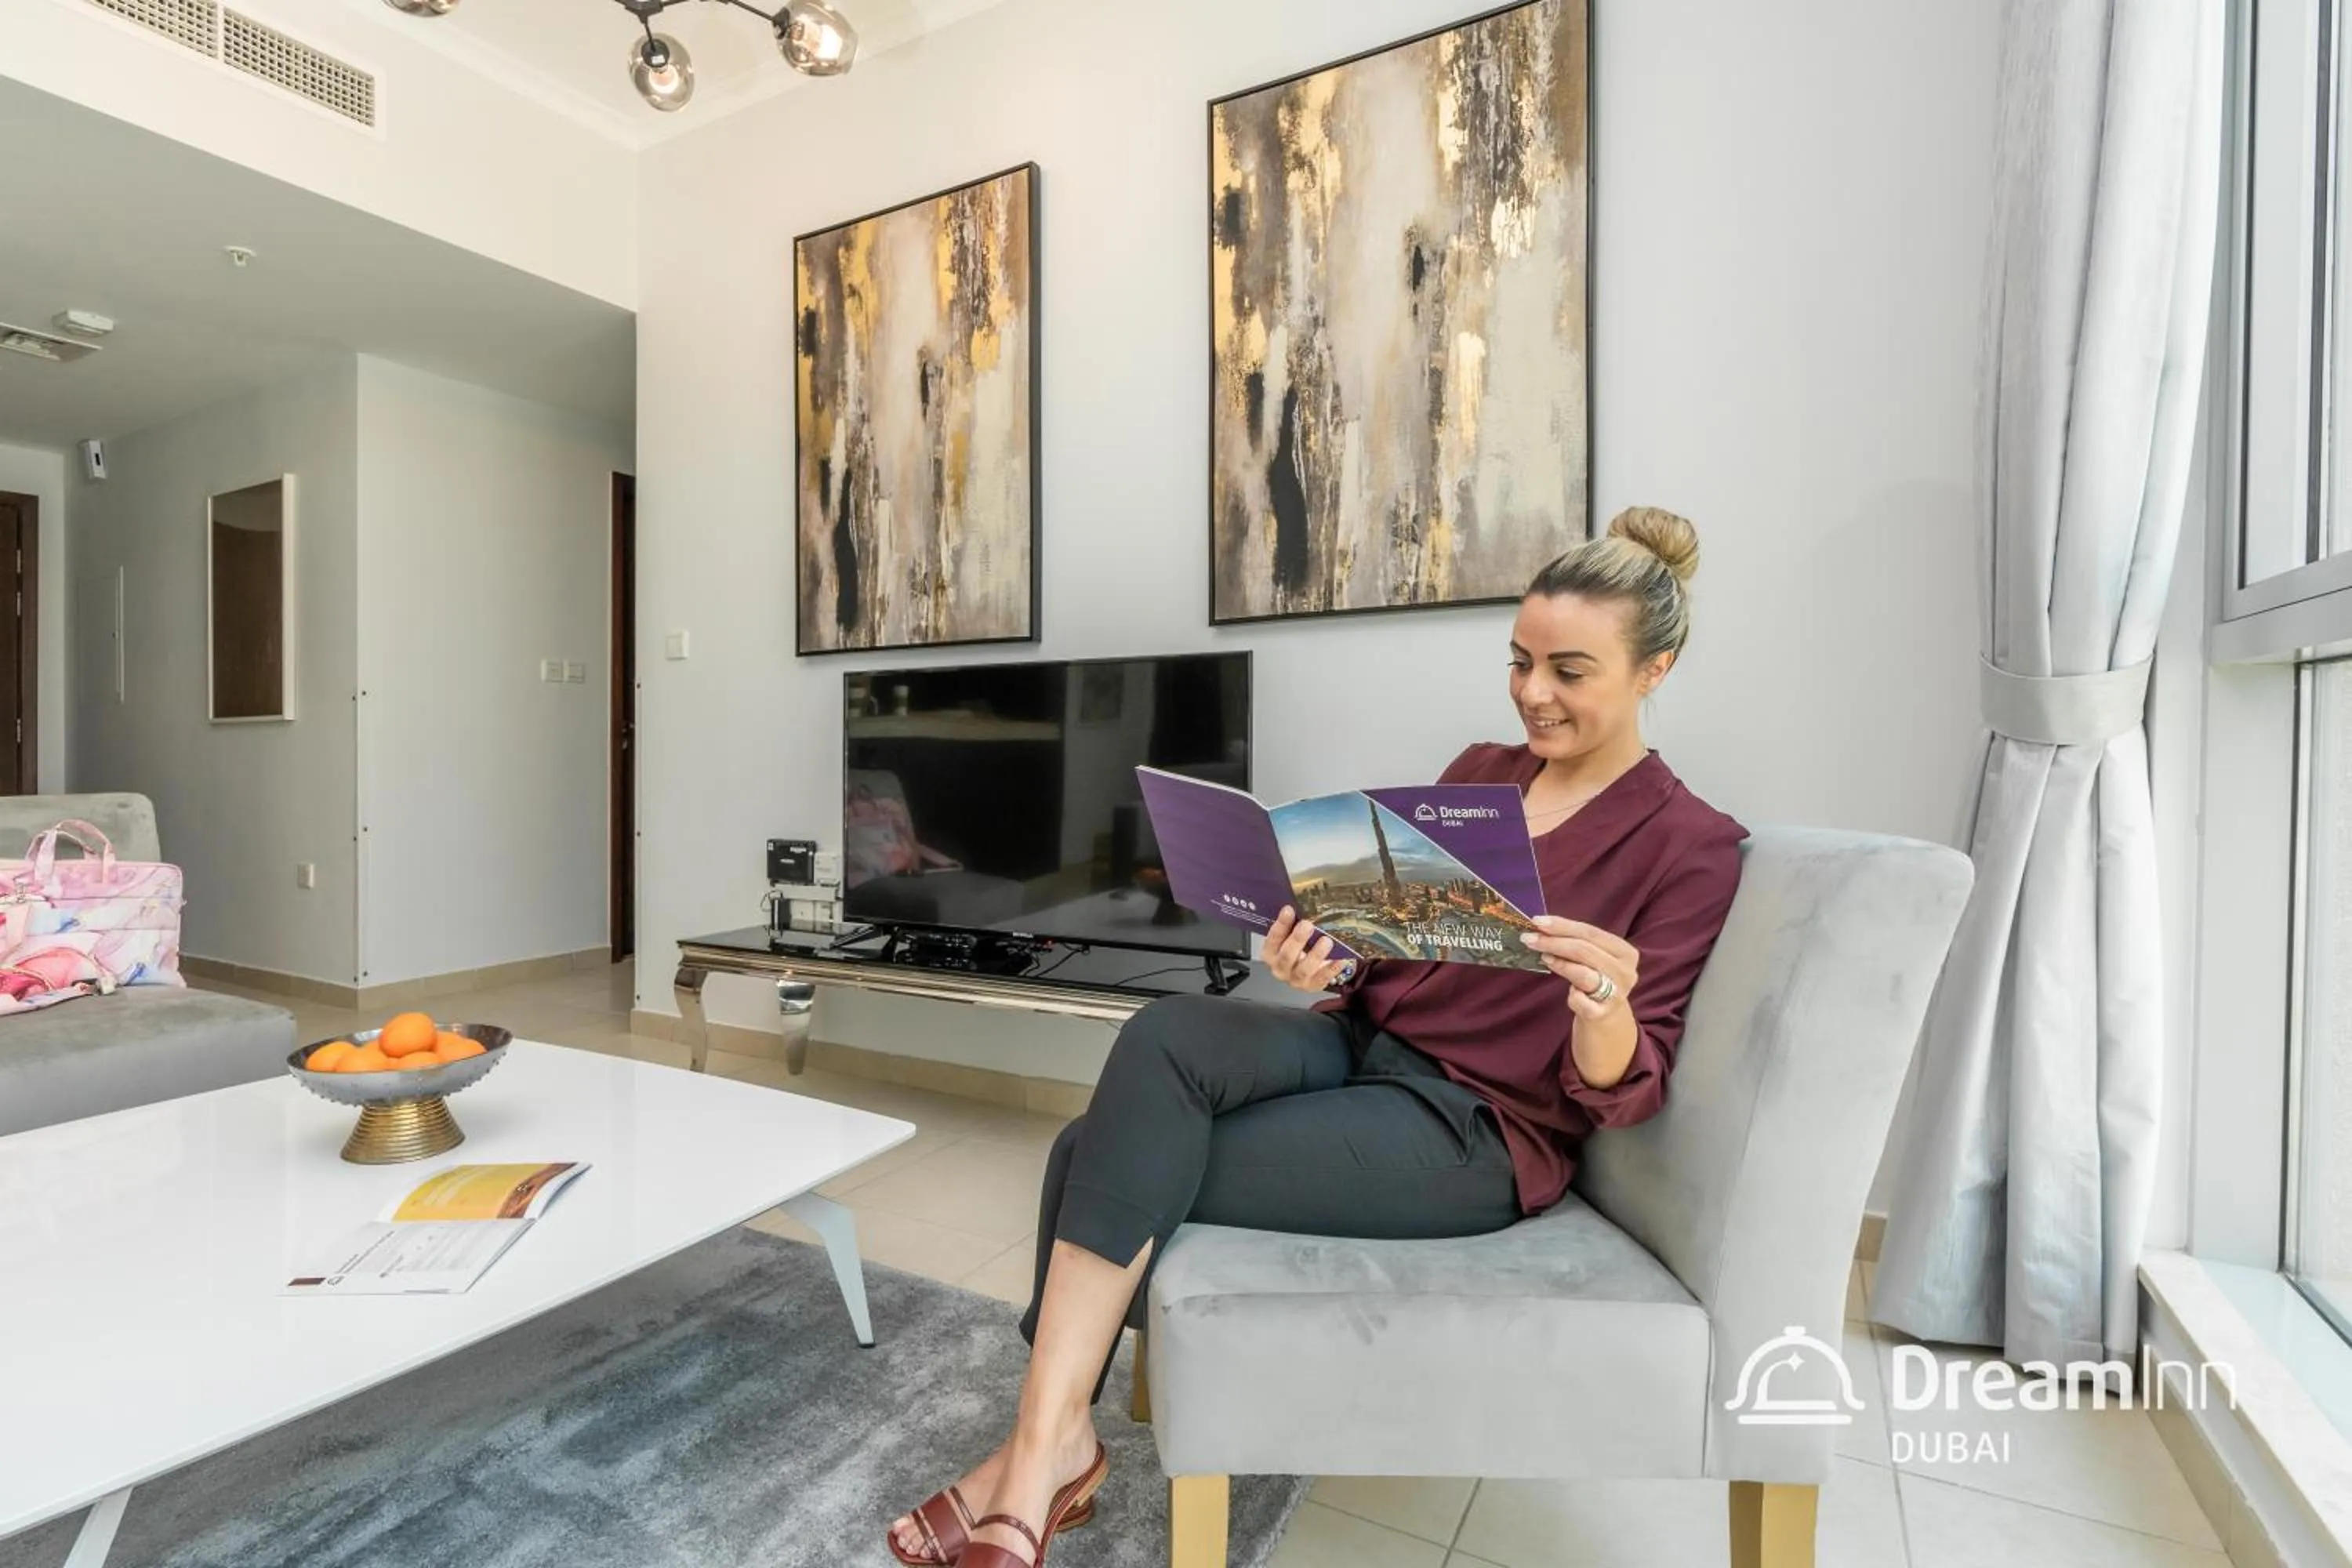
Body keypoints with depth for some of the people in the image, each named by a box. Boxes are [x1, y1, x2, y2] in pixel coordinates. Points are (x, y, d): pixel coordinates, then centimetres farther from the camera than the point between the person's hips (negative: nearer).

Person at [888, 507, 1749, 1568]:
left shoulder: (1690, 847, -6)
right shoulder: (1478, 773, 11)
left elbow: (1620, 1095, -9)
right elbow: (1390, 947, 11)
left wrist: (1605, 1006, -32)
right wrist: (1323, 965, -11)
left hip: (1479, 1133, -6)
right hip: (1366, 1048, 6)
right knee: (1164, 1037, -24)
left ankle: (1047, 1441, 1)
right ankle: (1050, 1439, -11)